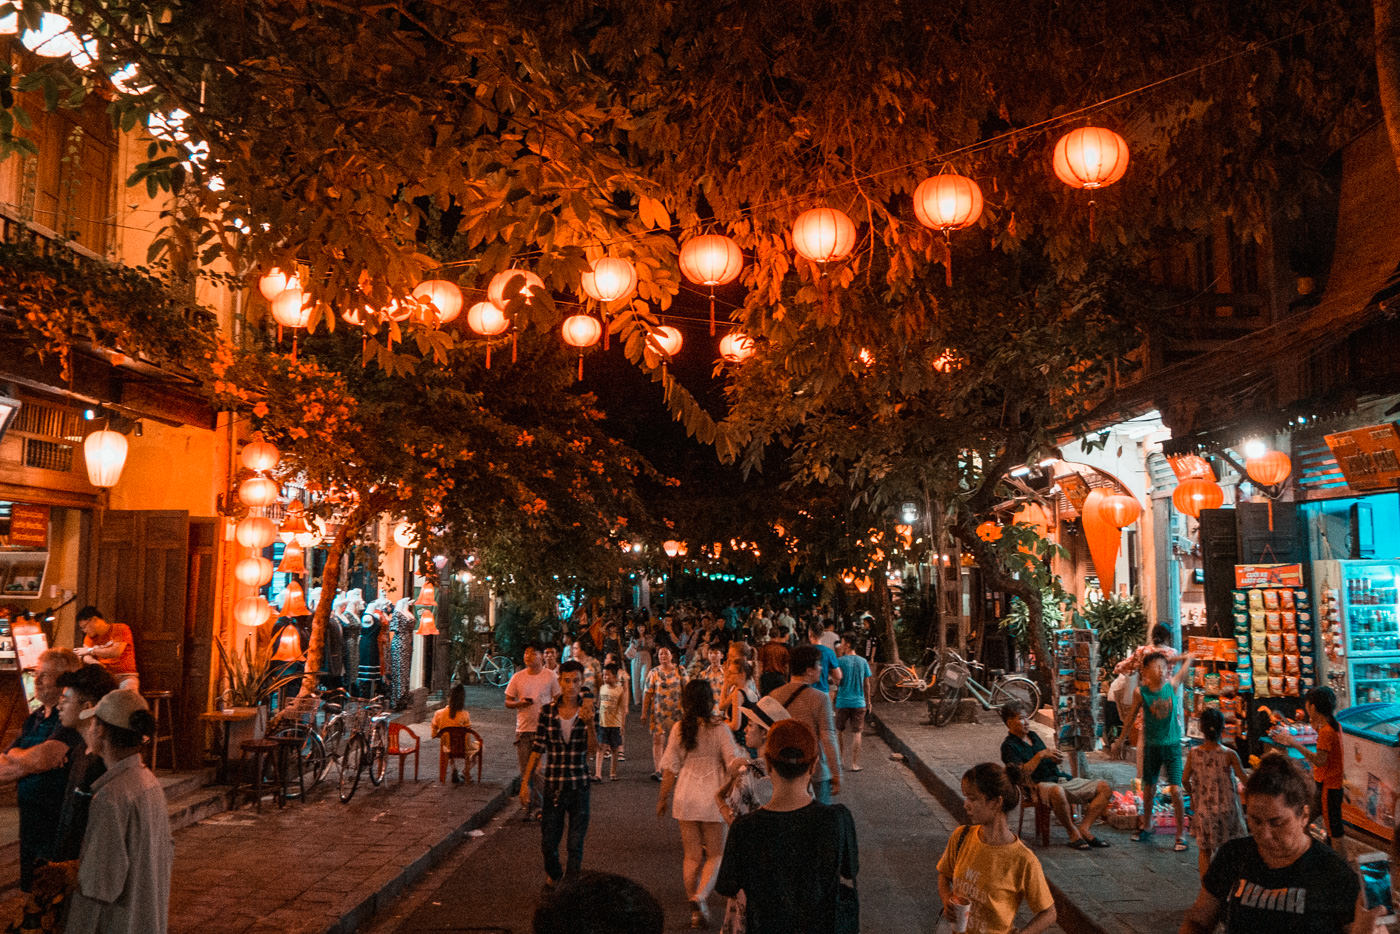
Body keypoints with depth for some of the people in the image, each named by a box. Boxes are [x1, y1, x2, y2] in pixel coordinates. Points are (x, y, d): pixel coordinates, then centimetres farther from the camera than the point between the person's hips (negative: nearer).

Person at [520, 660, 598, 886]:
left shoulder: (587, 710, -5)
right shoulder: (548, 711, -2)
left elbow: (593, 751, -12)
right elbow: (538, 750, 3)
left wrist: (589, 722, -27)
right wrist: (525, 782, -1)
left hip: (579, 785, -1)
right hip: (553, 785, 1)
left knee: (575, 845, 5)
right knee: (548, 842, 10)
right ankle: (553, 874, 40)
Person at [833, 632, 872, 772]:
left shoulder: (841, 661, -10)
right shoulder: (863, 661, 1)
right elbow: (866, 684, 6)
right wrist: (868, 701, 17)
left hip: (843, 702, -2)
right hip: (859, 702, 2)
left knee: (839, 730, 17)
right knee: (856, 733, 5)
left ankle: (841, 757, 27)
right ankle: (854, 764, 4)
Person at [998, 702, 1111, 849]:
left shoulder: (1034, 735, 20)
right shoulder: (1009, 746, -3)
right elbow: (1021, 773, -16)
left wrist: (1054, 758, 5)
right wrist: (1040, 755, -18)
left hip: (1061, 779, 8)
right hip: (1039, 785, -8)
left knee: (1104, 788, -4)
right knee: (1058, 791, -43)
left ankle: (1083, 829, -14)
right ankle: (1073, 833, -20)